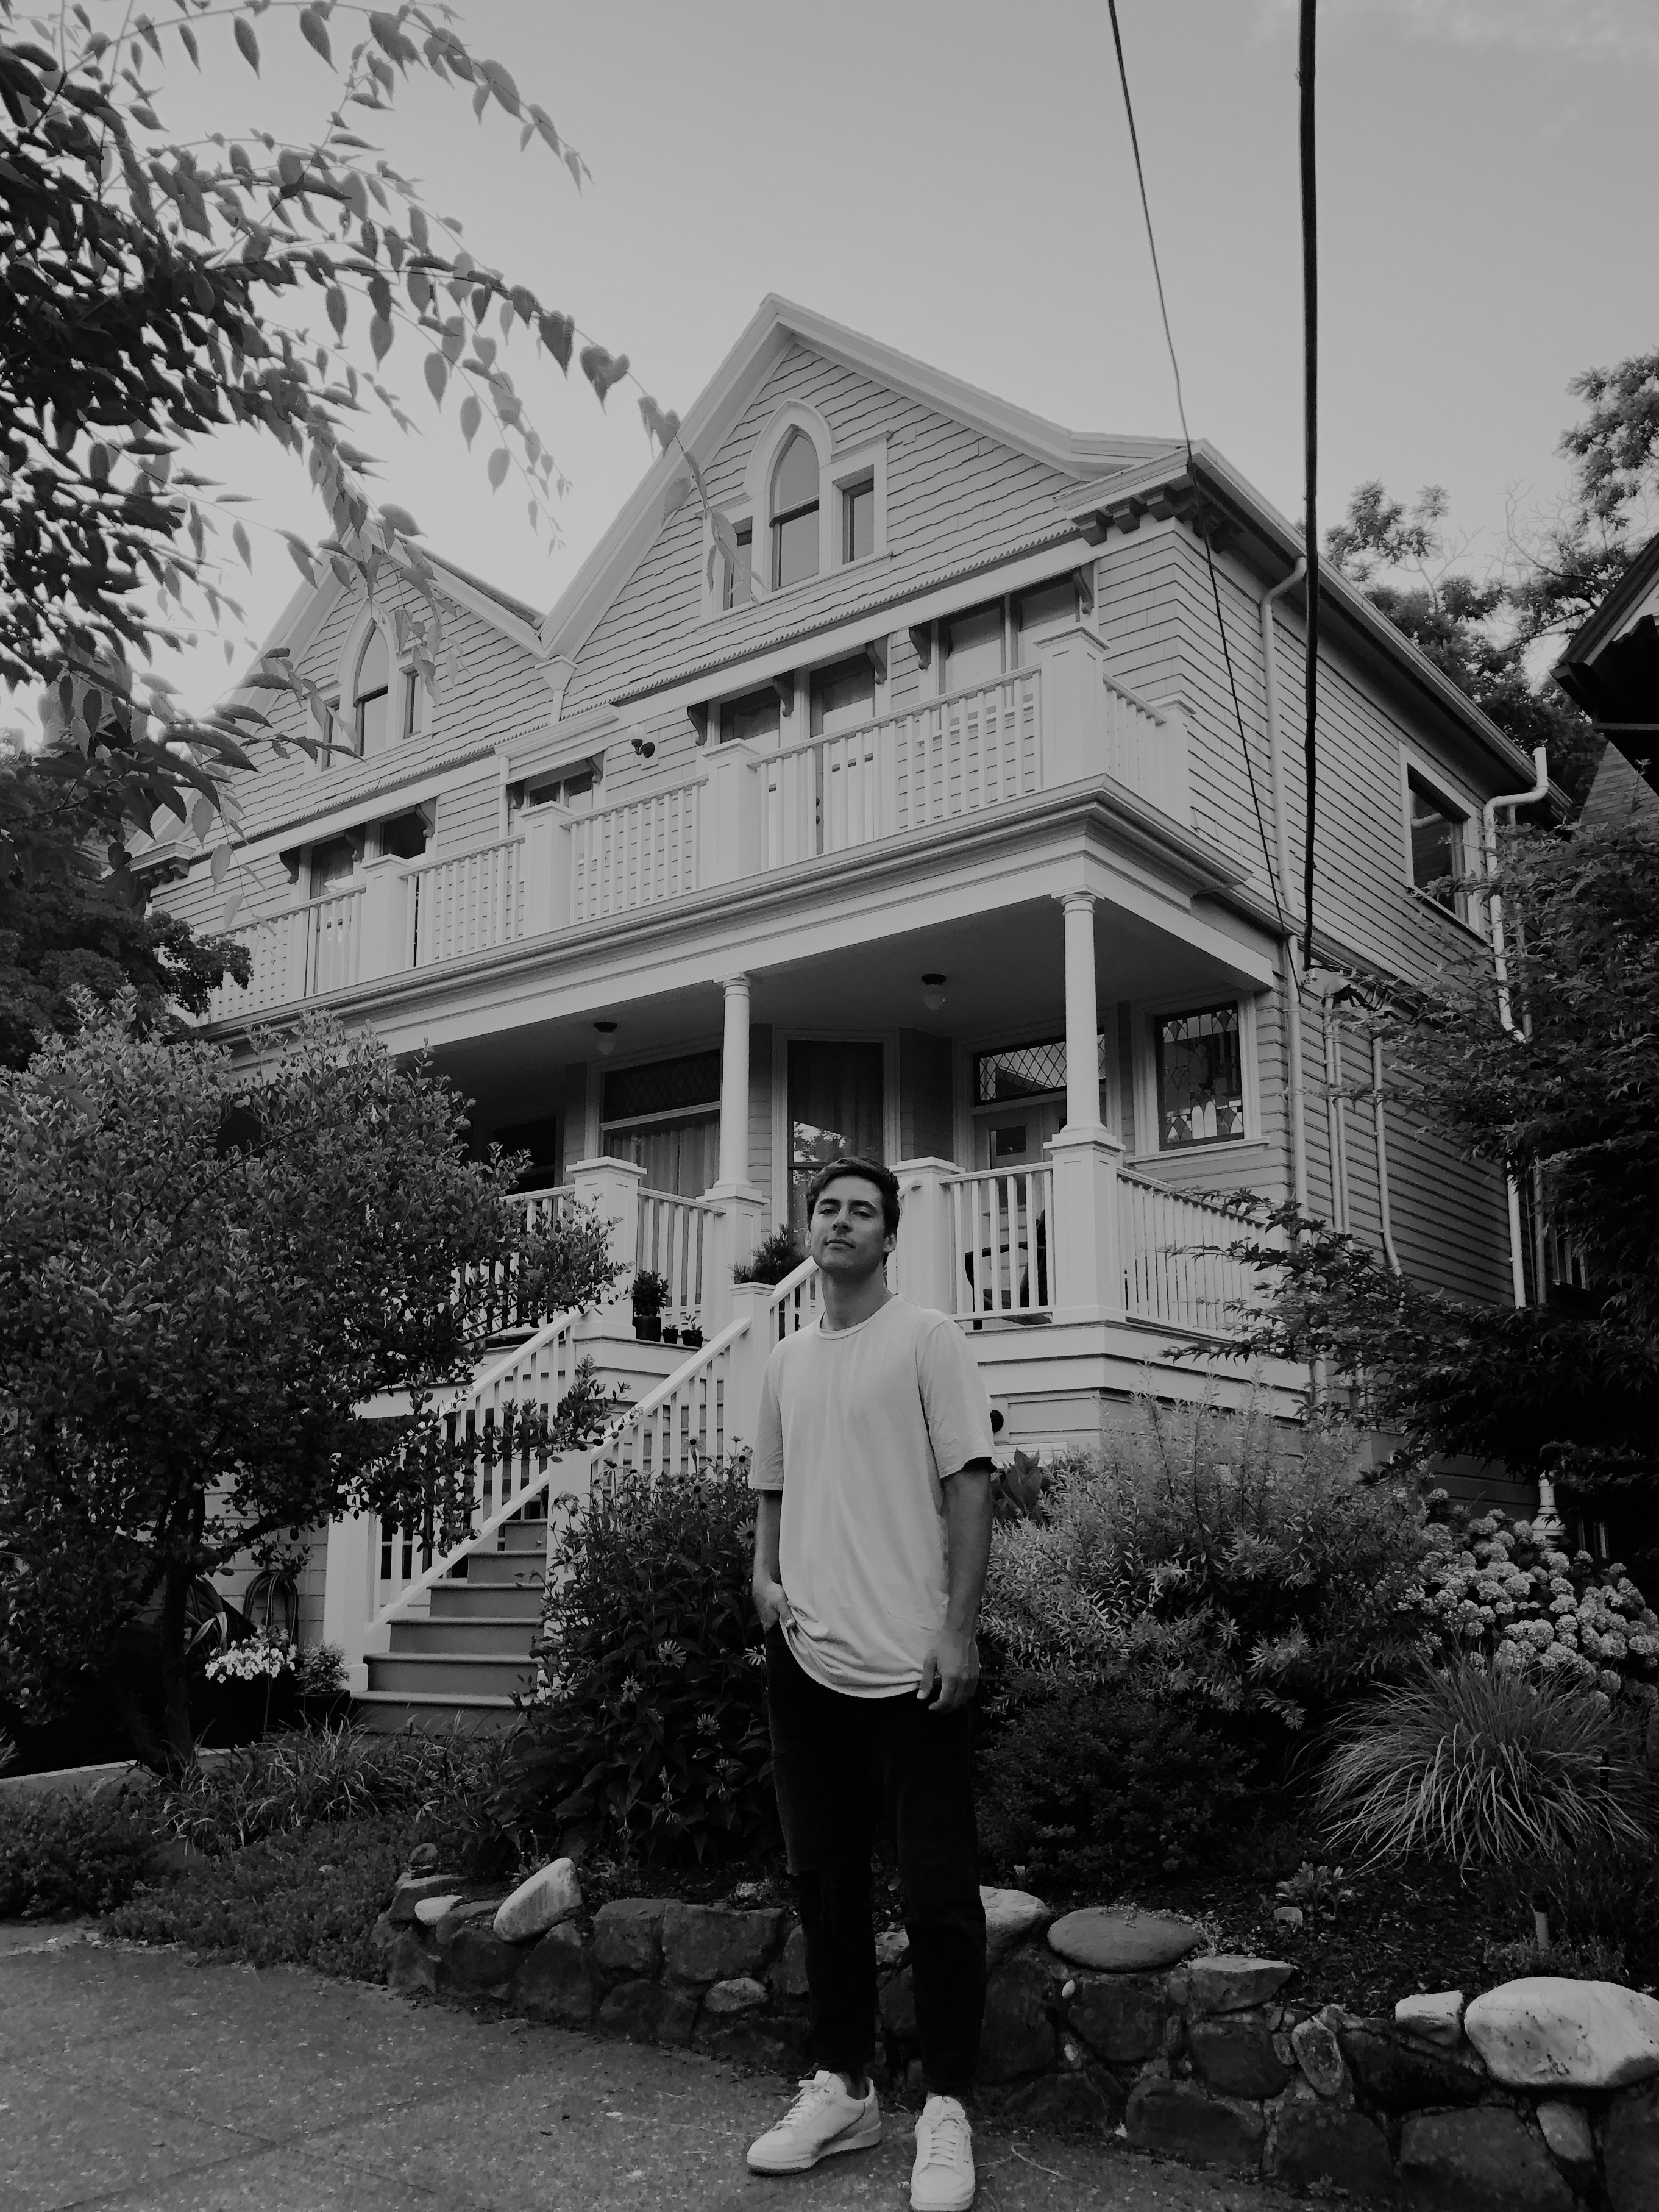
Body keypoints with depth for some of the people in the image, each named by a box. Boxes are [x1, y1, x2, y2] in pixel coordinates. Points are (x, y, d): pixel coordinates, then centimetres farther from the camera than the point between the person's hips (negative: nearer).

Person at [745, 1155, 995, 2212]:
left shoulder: (927, 1340, -5)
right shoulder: (787, 1361, 12)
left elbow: (970, 1482, -10)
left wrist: (958, 1631, -15)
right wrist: (765, 1578, 4)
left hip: (909, 1663, -6)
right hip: (807, 1660, 6)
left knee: (938, 1890, 1)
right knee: (825, 1880, 15)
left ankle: (947, 2113, 15)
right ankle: (842, 2090, 29)